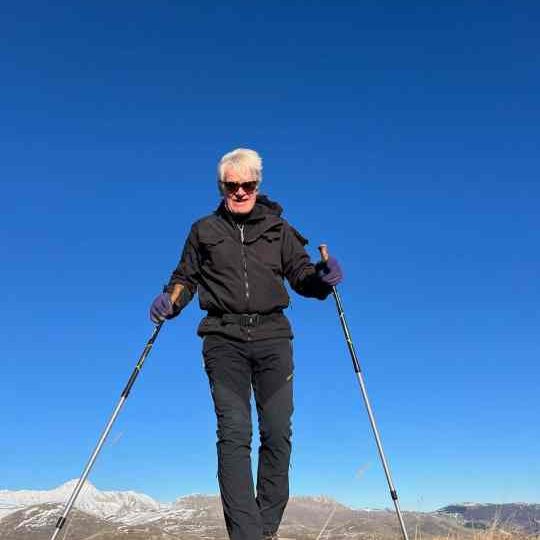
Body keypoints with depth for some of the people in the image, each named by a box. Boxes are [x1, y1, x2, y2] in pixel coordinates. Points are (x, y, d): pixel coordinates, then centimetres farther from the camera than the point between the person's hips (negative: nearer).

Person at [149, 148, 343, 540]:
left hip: (272, 336, 1)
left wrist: (322, 276, -12)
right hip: (224, 338, -1)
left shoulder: (278, 229, 14)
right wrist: (170, 300, -4)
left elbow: (300, 274, 9)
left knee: (278, 433, -3)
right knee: (233, 434, -11)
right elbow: (187, 277, 16)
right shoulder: (204, 230, 14)